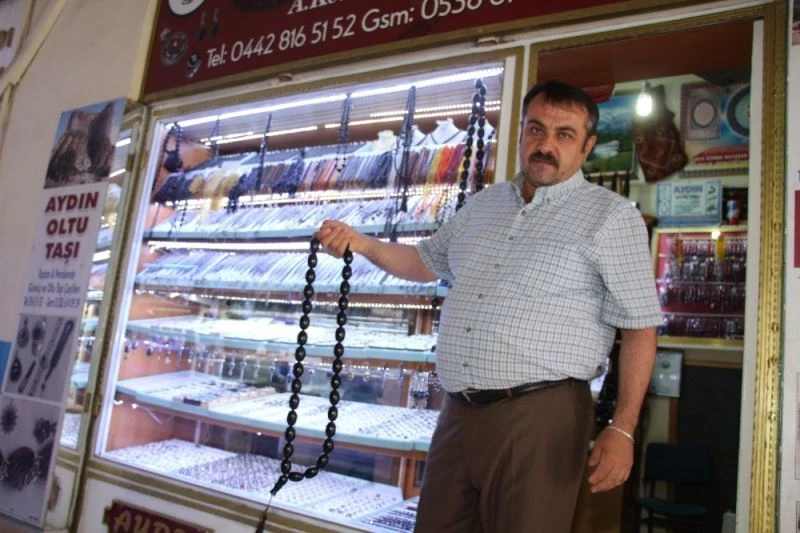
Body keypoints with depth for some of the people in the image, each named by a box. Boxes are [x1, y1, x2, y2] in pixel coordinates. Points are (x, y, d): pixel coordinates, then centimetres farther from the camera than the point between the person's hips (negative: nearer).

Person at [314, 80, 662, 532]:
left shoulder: (612, 216, -3)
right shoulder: (483, 205, 15)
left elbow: (640, 326, -5)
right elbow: (426, 262, 28)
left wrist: (622, 428, -13)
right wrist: (362, 244, 11)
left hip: (541, 415, -5)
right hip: (458, 414, 6)